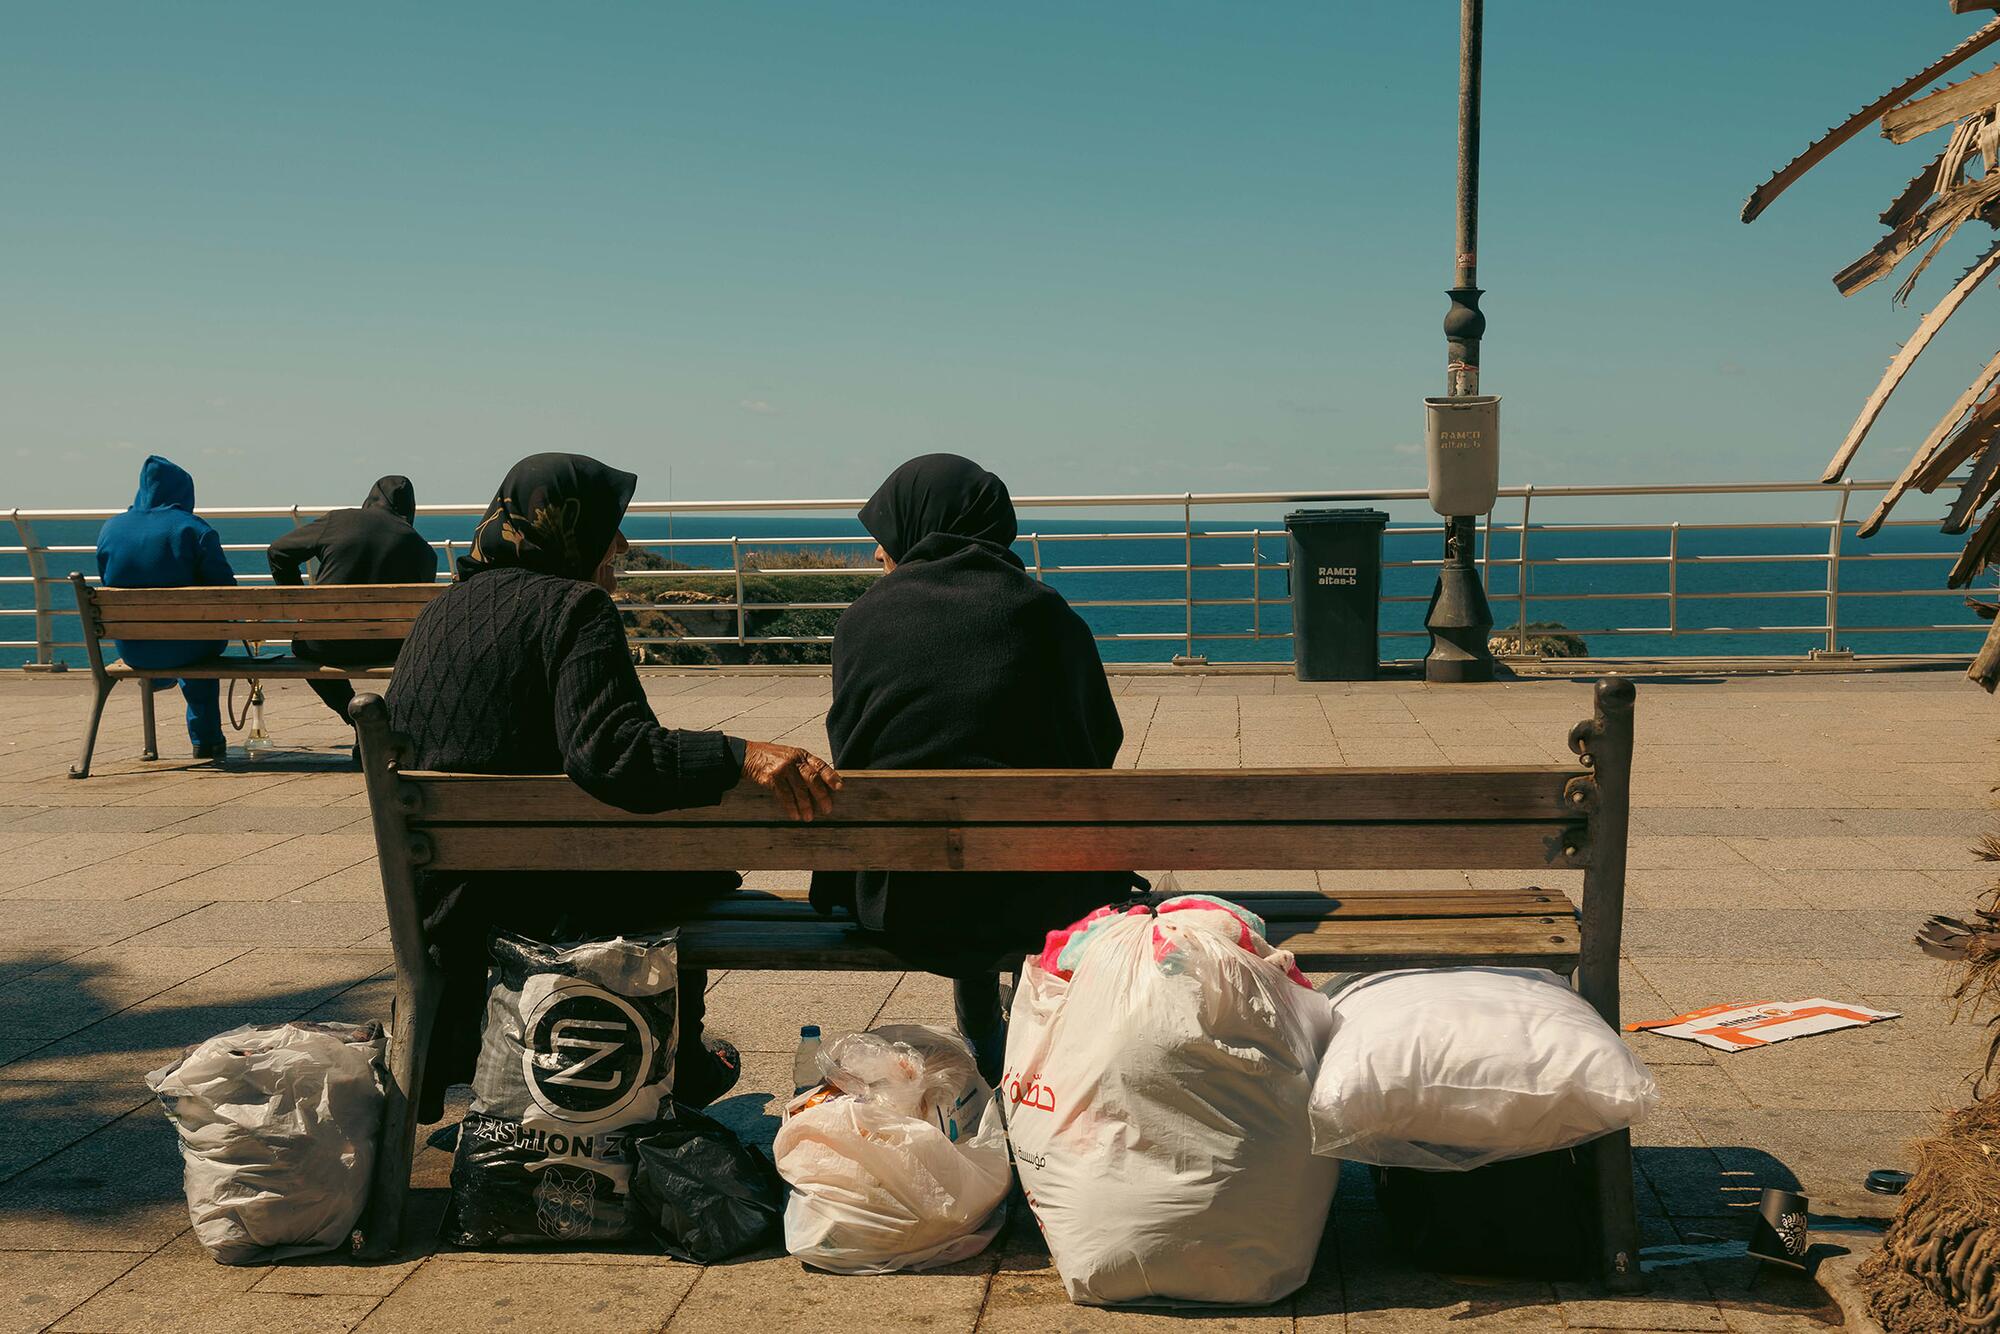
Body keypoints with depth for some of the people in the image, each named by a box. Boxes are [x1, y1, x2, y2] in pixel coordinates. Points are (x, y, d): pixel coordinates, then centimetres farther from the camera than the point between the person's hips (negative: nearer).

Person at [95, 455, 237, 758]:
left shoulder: (110, 528, 0)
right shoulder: (194, 530, -12)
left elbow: (108, 586, 10)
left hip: (131, 651, 4)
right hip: (185, 650, -4)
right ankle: (205, 739, 37)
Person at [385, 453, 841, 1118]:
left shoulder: (441, 610, 9)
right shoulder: (572, 606, -15)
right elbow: (606, 750, -32)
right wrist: (741, 756, -38)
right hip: (544, 896, -8)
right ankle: (679, 1068, 32)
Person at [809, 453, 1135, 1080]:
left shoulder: (864, 620, -2)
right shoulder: (1048, 616, -1)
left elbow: (849, 754, 2)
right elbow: (1101, 745, 4)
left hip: (900, 905, 1)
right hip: (1044, 898, -1)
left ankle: (983, 1039, 46)